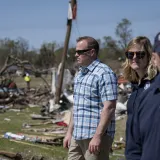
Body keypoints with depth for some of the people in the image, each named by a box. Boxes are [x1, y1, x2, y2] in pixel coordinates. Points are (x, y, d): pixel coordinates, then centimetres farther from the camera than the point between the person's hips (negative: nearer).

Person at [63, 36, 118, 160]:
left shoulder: (104, 74, -13)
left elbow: (109, 108, -19)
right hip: (77, 136, 9)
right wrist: (70, 132, 18)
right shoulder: (80, 74, 15)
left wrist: (97, 136, -23)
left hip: (95, 136, -8)